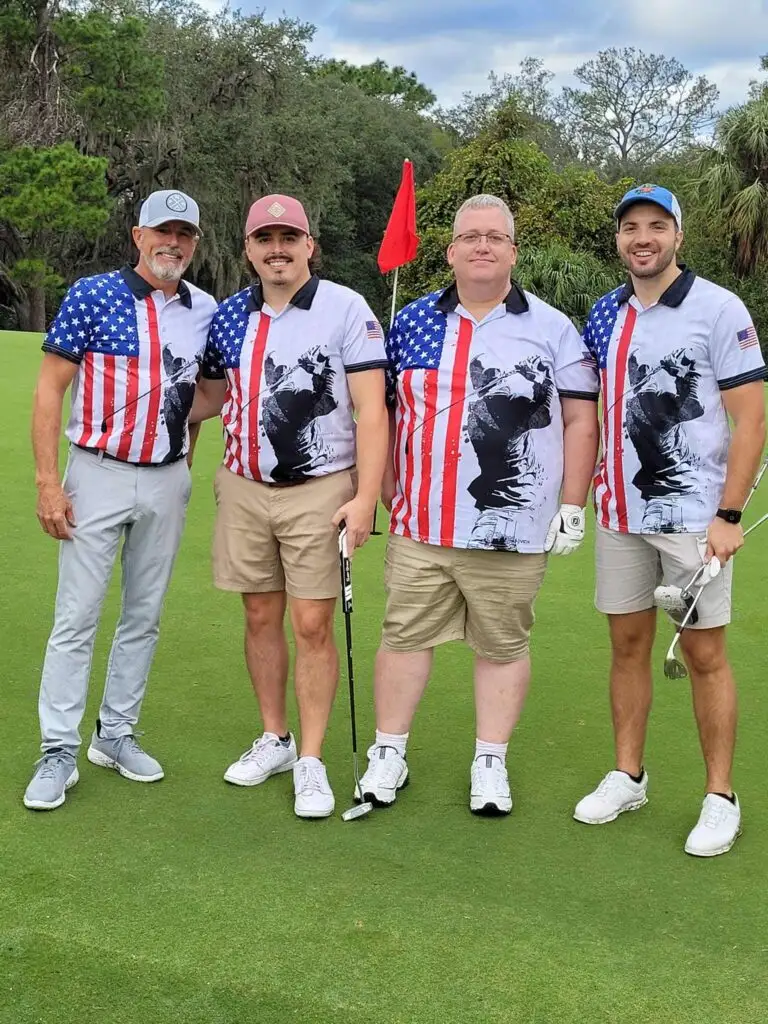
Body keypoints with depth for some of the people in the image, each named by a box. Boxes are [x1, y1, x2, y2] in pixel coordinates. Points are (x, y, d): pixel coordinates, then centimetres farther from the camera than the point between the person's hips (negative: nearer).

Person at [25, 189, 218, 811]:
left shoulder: (205, 310, 5)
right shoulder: (92, 295, -6)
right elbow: (51, 390, -6)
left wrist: (185, 467, 7)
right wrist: (48, 481, -13)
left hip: (168, 481, 4)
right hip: (99, 475, -4)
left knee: (145, 615, 11)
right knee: (77, 617, -2)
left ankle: (117, 734, 25)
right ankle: (59, 752, 7)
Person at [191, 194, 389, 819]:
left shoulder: (346, 309, -7)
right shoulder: (230, 316, 8)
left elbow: (371, 409, -11)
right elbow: (213, 396, 20)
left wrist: (365, 497, -16)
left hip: (320, 490, -4)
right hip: (243, 488, 5)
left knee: (312, 626, -2)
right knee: (261, 617, 11)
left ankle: (311, 761, 9)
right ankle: (274, 739, 27)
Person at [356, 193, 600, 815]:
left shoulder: (553, 331, 2)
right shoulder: (412, 323, 9)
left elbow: (581, 420, 2)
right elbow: (388, 415, 14)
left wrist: (572, 507, -3)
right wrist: (386, 496, 11)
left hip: (513, 527, -2)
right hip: (421, 525, 2)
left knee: (503, 646, 7)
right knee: (405, 636, 7)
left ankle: (491, 764, 21)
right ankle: (388, 756, 21)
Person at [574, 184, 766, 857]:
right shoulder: (604, 314, 9)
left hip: (693, 515, -5)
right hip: (620, 513, 5)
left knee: (704, 653, 1)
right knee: (628, 644, 11)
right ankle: (628, 776, 24)